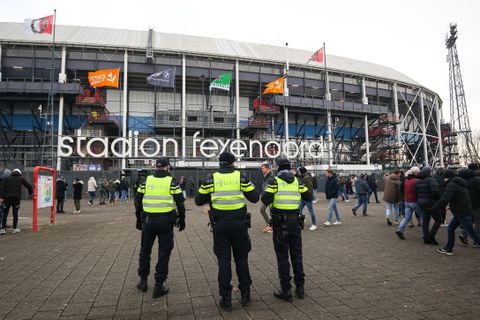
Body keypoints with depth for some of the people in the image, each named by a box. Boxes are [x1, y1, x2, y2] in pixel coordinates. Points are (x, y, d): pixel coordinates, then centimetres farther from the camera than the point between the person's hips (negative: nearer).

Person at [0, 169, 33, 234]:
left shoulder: (6, 178, 12)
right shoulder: (21, 178, 10)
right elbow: (29, 186, 11)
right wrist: (30, 192, 29)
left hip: (7, 197, 1)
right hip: (16, 198, -1)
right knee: (15, 213, 4)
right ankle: (14, 228, 9)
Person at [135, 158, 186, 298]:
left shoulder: (146, 180, 5)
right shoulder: (172, 182, -2)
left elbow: (138, 200, 8)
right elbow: (180, 202, -3)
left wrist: (139, 219, 17)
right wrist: (181, 220, 8)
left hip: (148, 220, 3)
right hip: (166, 220, -2)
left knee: (145, 250, 19)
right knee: (164, 252, 7)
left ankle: (143, 281, 30)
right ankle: (159, 285, 11)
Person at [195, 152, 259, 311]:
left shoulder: (210, 179, -1)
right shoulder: (241, 177, -2)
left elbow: (199, 201, 5)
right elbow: (254, 197, 1)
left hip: (219, 225, 0)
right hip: (239, 223, 0)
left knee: (224, 260, 8)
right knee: (241, 258, 14)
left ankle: (226, 298, 13)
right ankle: (245, 294, 25)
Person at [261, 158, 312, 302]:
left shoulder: (274, 181, -7)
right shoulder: (297, 181, 4)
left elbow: (265, 200, -15)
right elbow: (309, 197, 7)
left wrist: (267, 191, 6)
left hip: (280, 221, -4)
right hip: (295, 221, 4)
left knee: (282, 256, 5)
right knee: (297, 254, 15)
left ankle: (286, 291, 10)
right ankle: (300, 287, 23)